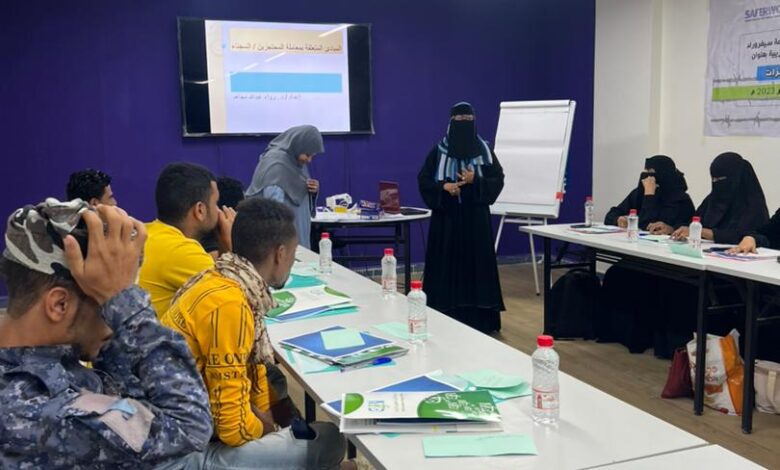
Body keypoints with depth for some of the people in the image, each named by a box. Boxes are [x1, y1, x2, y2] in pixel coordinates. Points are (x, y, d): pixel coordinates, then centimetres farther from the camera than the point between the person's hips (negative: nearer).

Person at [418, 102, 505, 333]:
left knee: (477, 263, 1)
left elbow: (498, 180, 2)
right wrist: (443, 187, -16)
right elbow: (423, 180, 2)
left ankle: (479, 318, 9)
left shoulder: (484, 150, 3)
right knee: (446, 264, 0)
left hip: (475, 217, 1)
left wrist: (475, 180, -15)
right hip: (446, 217, 0)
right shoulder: (438, 151, 1)